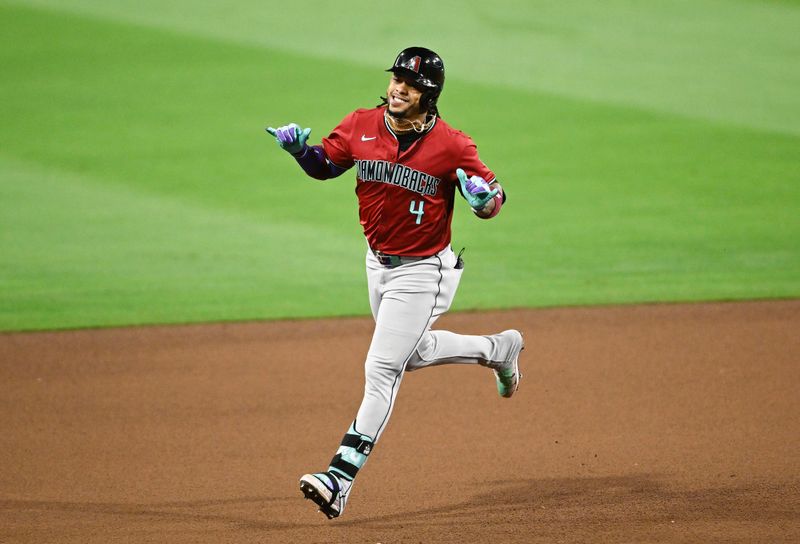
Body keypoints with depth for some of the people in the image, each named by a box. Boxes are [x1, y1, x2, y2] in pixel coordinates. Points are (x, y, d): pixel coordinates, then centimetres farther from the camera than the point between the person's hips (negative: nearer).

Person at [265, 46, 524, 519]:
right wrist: (300, 148, -13)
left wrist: (484, 197, -34)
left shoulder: (451, 145, -18)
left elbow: (494, 194, -9)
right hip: (378, 263, 7)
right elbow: (326, 164, 9)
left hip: (423, 272, -7)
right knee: (412, 354, 26)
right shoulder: (361, 126, -5)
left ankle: (341, 479, -15)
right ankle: (497, 349, 50)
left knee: (382, 370, -12)